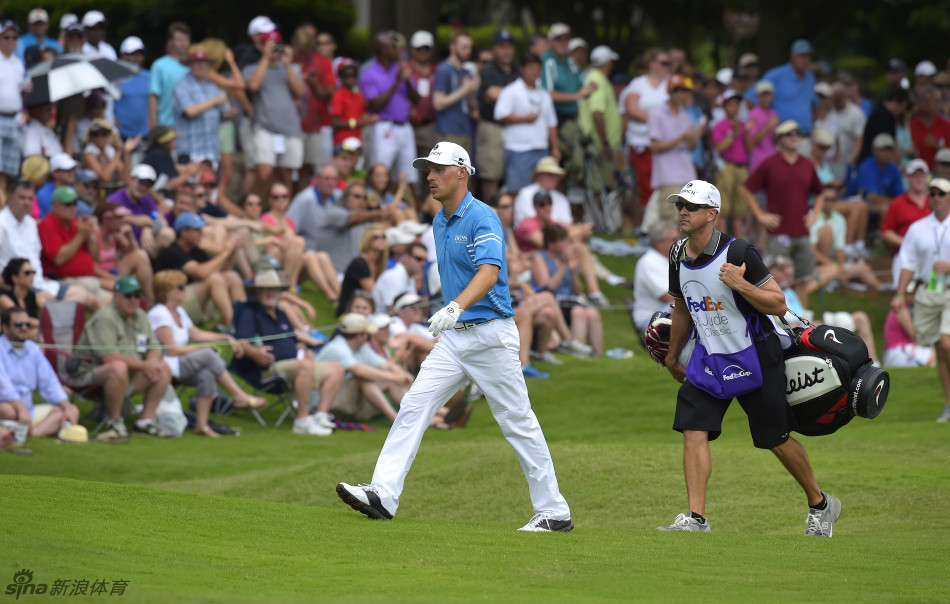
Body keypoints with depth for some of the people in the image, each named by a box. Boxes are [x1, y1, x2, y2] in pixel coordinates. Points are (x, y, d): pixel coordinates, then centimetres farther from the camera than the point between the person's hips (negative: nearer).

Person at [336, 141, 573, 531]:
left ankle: (554, 512, 7)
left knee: (518, 423, -1)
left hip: (490, 334, -8)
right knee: (413, 407, -5)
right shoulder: (440, 222, 13)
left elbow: (489, 273, -31)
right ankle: (383, 495, -12)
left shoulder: (482, 219, -15)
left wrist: (456, 307, -46)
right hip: (453, 338, 8)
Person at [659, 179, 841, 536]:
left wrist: (740, 284, -33)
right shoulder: (678, 255, 1)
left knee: (777, 440, 4)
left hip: (753, 357, -6)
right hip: (708, 358, 6)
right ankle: (696, 518, -9)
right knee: (693, 431, -10)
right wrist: (672, 357, 26)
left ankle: (820, 505, 24)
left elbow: (779, 305, -18)